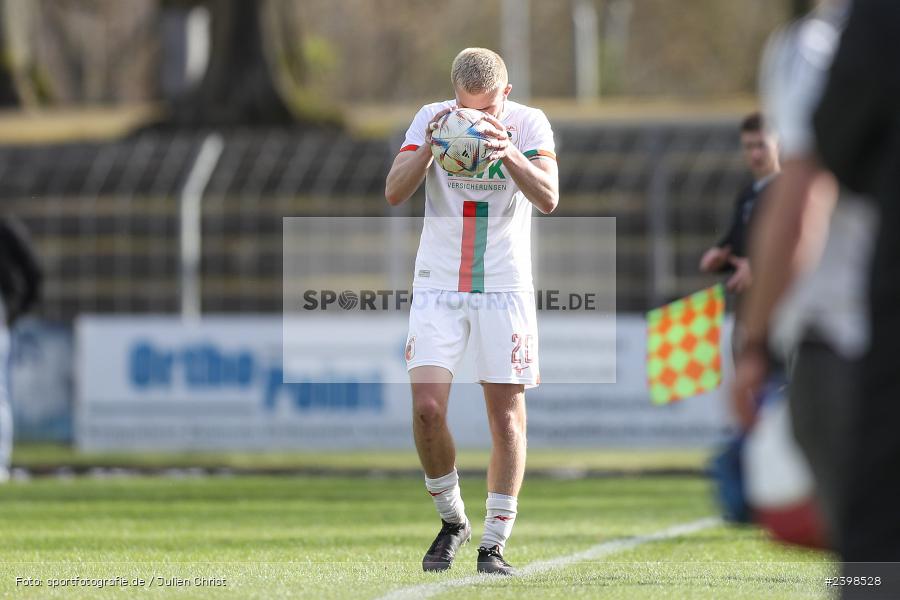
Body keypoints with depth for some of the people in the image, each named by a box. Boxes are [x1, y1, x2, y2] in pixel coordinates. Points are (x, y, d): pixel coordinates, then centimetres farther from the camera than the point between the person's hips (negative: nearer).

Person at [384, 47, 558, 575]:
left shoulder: (528, 124, -6)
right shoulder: (431, 119, -3)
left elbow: (548, 199, -18)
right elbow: (395, 193, -11)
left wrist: (508, 154, -33)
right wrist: (428, 149, -28)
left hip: (505, 288, -1)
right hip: (439, 287, 1)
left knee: (507, 417, -2)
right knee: (427, 409, -11)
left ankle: (494, 545, 6)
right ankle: (452, 521, 11)